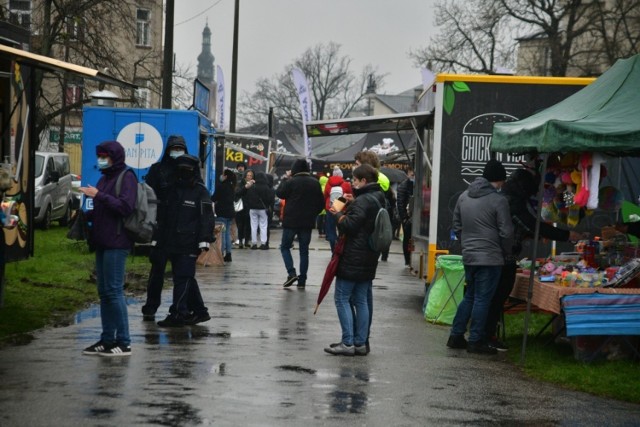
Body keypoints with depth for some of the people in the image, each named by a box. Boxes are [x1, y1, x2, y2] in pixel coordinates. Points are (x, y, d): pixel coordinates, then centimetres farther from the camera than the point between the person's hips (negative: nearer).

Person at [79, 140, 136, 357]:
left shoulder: (126, 178, -8)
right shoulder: (105, 178, 18)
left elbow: (125, 207, -20)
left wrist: (99, 196, -21)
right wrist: (85, 215, 8)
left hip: (117, 243, -9)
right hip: (102, 242, 9)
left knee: (114, 291, -10)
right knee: (104, 292, 11)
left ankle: (123, 343, -6)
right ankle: (107, 340, 16)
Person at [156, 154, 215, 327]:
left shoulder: (200, 192, -3)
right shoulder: (174, 190, 18)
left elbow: (206, 218, -10)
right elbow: (165, 216, 22)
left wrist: (204, 240, -18)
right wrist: (158, 238, 21)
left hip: (189, 244, -7)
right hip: (173, 243, 7)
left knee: (183, 278, -10)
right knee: (186, 278, 12)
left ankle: (177, 313, -10)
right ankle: (199, 311, 20)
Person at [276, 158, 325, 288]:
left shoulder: (291, 182, -12)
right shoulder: (315, 183, 3)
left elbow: (279, 193, 1)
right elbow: (321, 203, 6)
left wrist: (285, 178, 9)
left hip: (291, 221, -4)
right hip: (307, 223, 4)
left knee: (285, 247, 11)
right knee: (304, 250, 9)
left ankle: (291, 273, -8)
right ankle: (302, 280, 7)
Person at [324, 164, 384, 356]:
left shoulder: (363, 201, -17)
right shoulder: (378, 199, 13)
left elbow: (349, 225, -22)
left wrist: (339, 215, -5)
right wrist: (352, 205, 12)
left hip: (353, 259, -9)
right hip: (368, 259, 9)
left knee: (342, 298, -4)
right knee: (361, 300, 12)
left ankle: (348, 343, -8)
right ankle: (360, 343, 12)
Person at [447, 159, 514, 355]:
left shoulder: (464, 196, 8)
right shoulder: (498, 201, -13)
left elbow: (457, 225, 15)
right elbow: (506, 232, -11)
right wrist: (506, 252, 4)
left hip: (469, 256, 7)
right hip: (490, 257, -7)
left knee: (469, 296, 18)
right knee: (482, 299, 0)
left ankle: (456, 336, 19)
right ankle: (476, 341, 3)